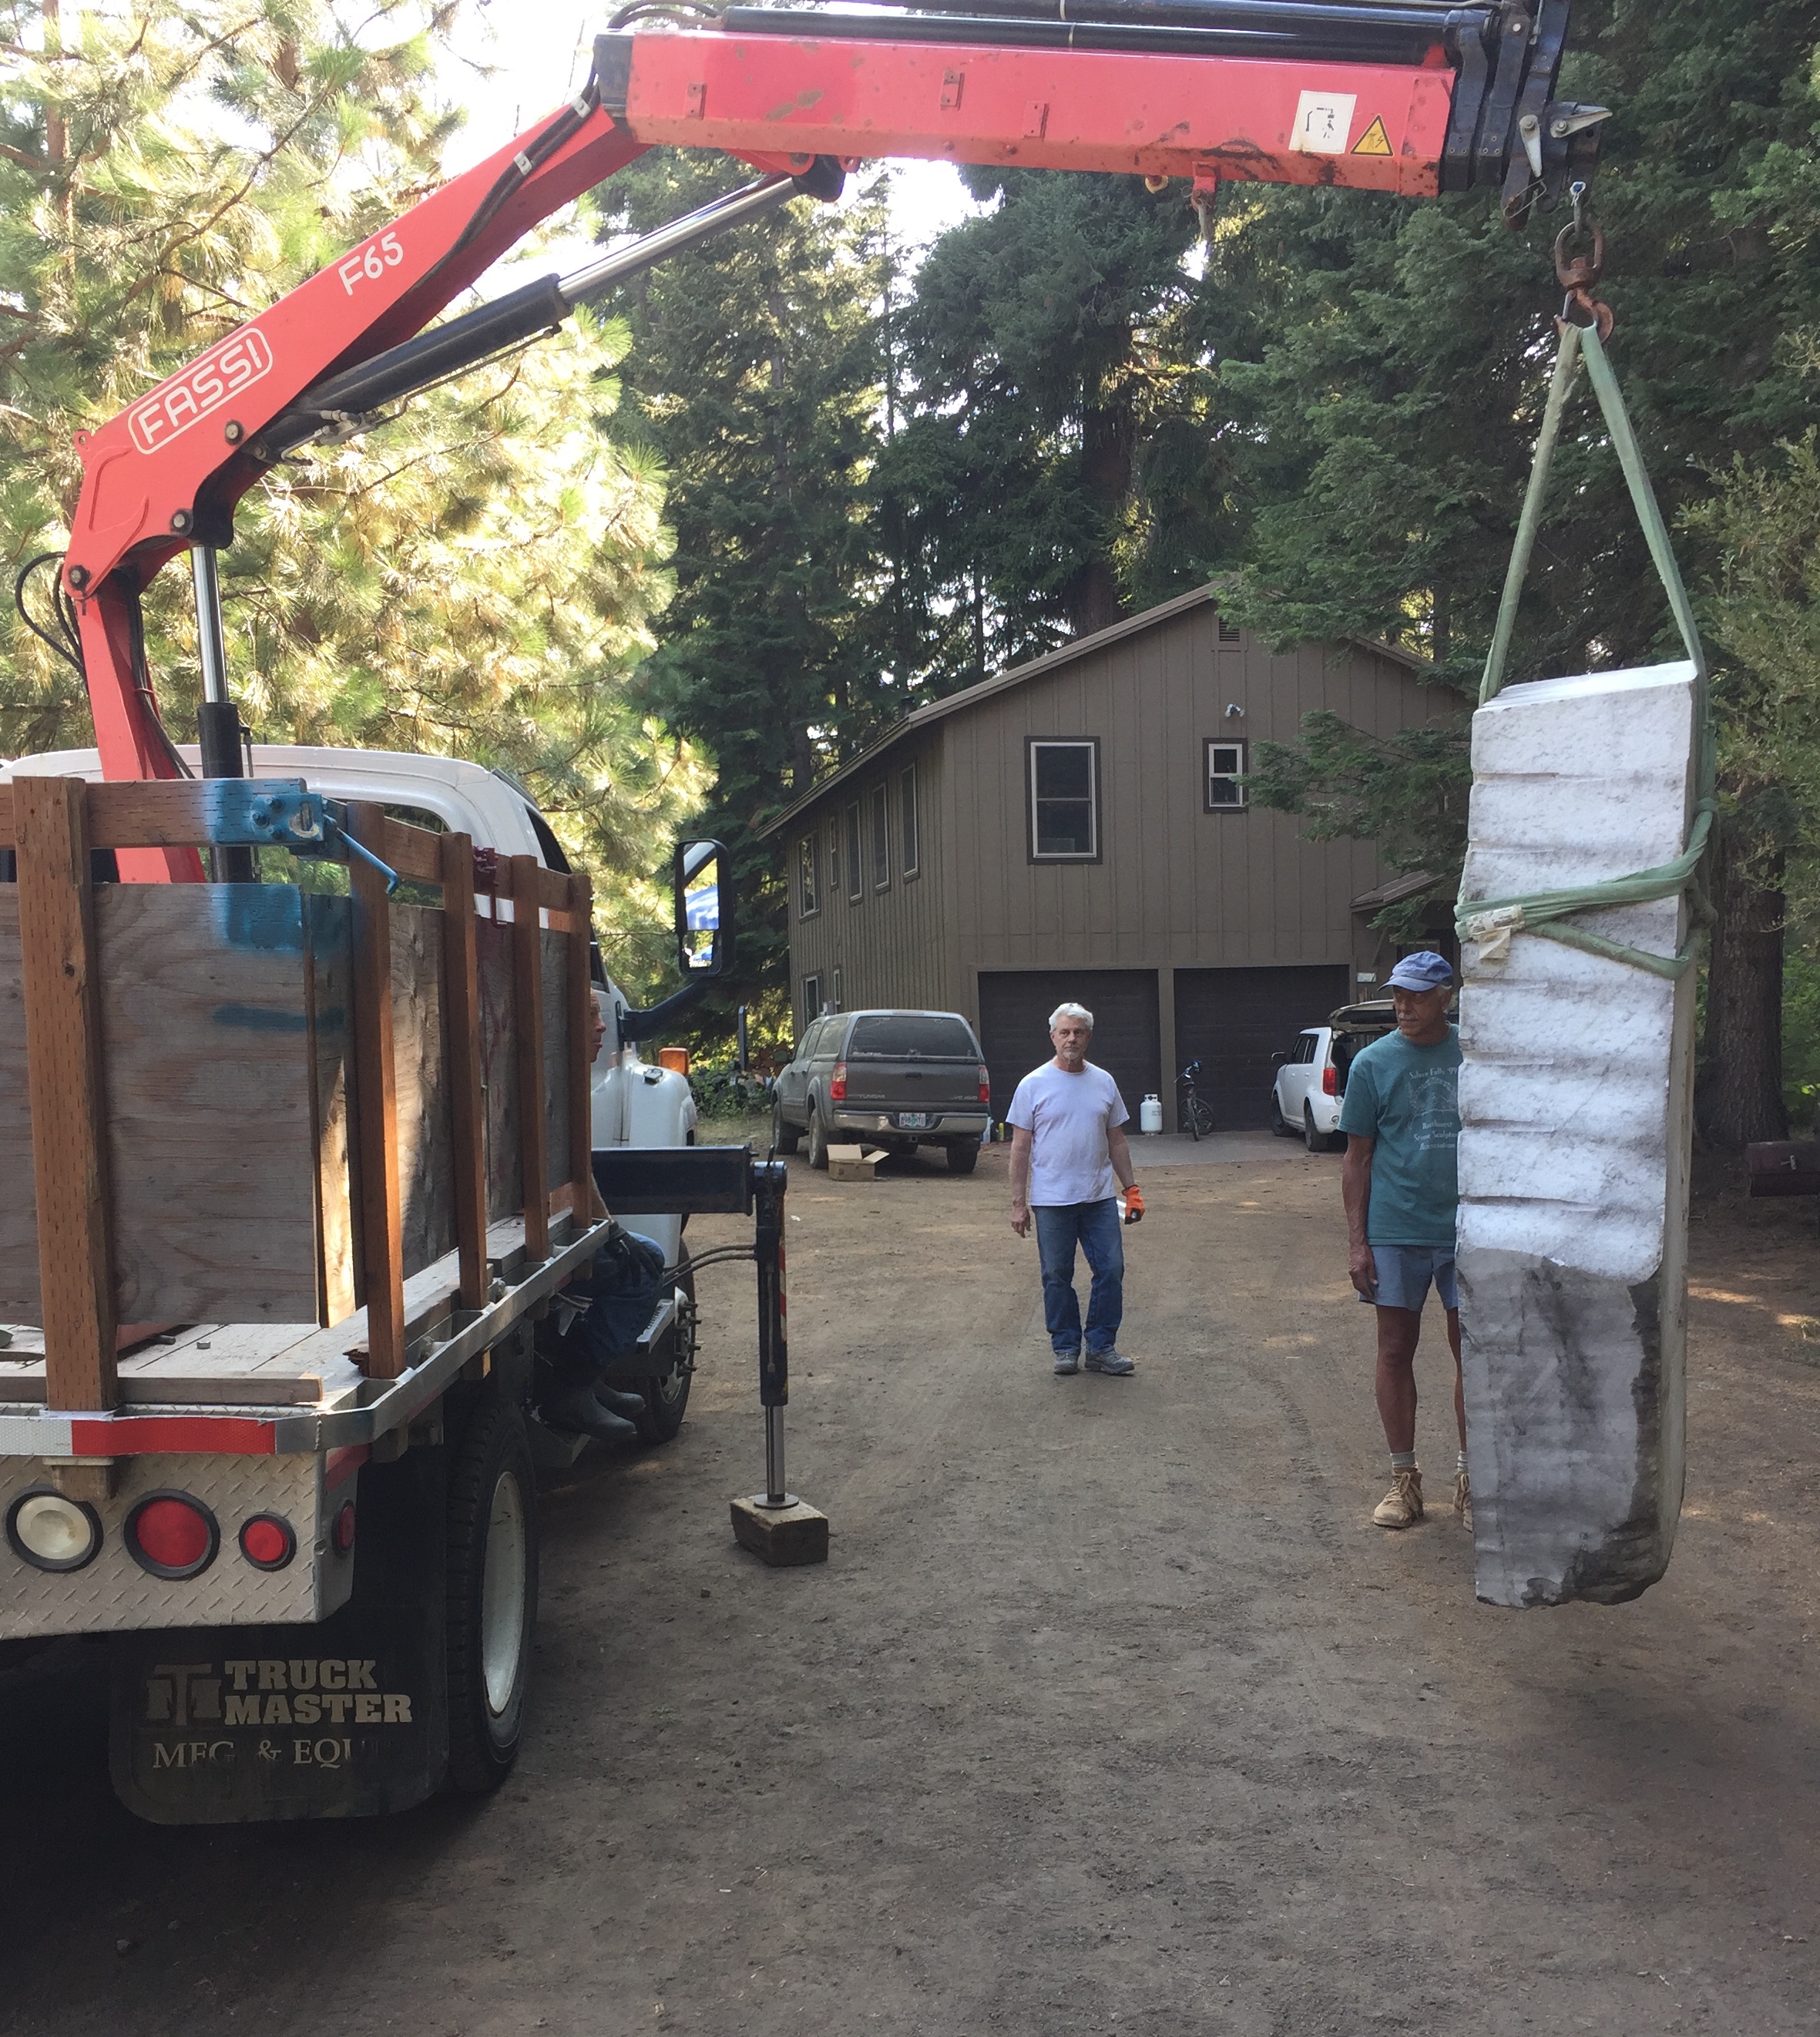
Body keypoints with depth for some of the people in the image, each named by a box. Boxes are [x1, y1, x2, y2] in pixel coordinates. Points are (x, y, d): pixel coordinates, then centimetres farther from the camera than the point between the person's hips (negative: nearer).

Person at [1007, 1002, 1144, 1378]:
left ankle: (1102, 1348, 12)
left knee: (1111, 1271, 1)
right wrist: (1018, 1202, -8)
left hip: (1100, 1198, 3)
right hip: (1052, 1201, -3)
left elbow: (1116, 1141, 13)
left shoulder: (1104, 1083, 7)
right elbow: (1020, 1147, -4)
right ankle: (1065, 1348, 18)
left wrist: (1131, 1188, 8)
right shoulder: (1034, 1085, -4)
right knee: (1057, 1277, 5)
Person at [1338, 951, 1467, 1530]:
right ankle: (1404, 1478, 20)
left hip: (1468, 1229, 0)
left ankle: (1470, 1477, 20)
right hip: (1395, 1231, 0)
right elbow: (1357, 1158, 2)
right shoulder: (1373, 1062, -1)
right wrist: (1357, 1240, -3)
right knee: (1396, 1351, 6)